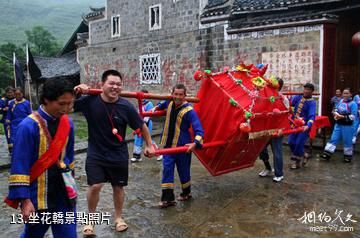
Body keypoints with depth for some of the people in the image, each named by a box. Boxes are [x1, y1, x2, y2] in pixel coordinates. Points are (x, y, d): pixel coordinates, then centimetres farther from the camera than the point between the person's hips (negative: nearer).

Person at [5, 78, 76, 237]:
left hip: (64, 193, 4)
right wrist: (24, 200, -17)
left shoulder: (67, 123, 1)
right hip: (38, 196, -4)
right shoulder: (29, 126, -17)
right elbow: (19, 166, -16)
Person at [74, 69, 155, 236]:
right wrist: (75, 91, -26)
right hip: (96, 154, -1)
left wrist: (149, 145, 3)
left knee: (118, 187, 13)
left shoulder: (126, 106, -14)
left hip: (118, 155, 1)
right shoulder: (90, 101, -14)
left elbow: (141, 125, -1)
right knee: (95, 186, -5)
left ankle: (118, 217, 37)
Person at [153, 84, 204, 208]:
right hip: (168, 144, 5)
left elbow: (199, 130, -25)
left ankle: (186, 193, 35)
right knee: (167, 170, -1)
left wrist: (195, 143, -40)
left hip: (183, 146, -5)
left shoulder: (189, 111, -18)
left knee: (183, 171, 10)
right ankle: (168, 198, 5)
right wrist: (157, 107, 16)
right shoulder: (169, 103, 2)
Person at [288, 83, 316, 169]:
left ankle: (296, 161, 13)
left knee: (299, 143, -7)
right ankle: (302, 156, 30)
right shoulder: (298, 97, 5)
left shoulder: (312, 102, -12)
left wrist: (308, 125, -40)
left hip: (304, 126, -6)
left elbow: (312, 115, -25)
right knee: (291, 142, 7)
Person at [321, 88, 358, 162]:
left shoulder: (353, 104, -13)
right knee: (333, 139, 5)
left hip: (347, 126, -6)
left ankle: (348, 156, 22)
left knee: (347, 141, 6)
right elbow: (336, 110, 16)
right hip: (338, 124, 6)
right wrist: (336, 114, -6)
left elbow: (353, 116, -18)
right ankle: (327, 154, 8)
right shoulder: (341, 101, 6)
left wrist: (343, 117, -22)